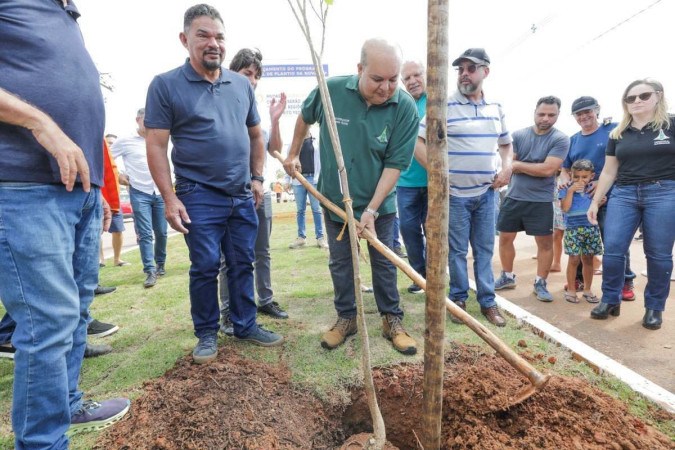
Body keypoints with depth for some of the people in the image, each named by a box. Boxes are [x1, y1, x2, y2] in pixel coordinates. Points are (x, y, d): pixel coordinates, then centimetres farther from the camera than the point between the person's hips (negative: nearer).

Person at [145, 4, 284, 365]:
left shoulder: (242, 85, 11)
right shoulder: (166, 85, -3)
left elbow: (255, 134, 17)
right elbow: (156, 145, -6)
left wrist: (257, 177, 9)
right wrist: (169, 197, -12)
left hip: (242, 196, 5)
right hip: (199, 197, -4)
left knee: (243, 265, 11)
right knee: (205, 268, 3)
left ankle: (245, 325, 26)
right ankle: (207, 333, 21)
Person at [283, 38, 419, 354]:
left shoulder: (405, 108, -19)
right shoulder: (330, 91, -15)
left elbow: (395, 164, -18)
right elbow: (305, 117, 7)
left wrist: (370, 210, -22)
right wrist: (293, 154, 13)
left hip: (379, 203, -1)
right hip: (335, 199, 2)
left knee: (384, 264, 8)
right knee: (340, 263, 11)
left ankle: (392, 320, 25)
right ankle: (346, 318, 28)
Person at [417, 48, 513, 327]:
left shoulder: (496, 109, 10)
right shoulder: (444, 106, -7)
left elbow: (506, 144, 23)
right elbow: (418, 142, -10)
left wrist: (507, 168, 4)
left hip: (487, 192, 5)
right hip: (455, 193, -4)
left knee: (485, 248, 10)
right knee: (457, 250, 5)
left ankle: (487, 301, 22)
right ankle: (459, 299, 22)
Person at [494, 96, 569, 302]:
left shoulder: (560, 139, -6)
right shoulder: (518, 135, 2)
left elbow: (548, 169, -17)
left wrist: (519, 164, -9)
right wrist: (536, 168, -15)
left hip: (541, 201, -2)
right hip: (513, 197, 3)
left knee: (545, 242, 4)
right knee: (505, 238, 10)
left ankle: (540, 283, 19)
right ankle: (507, 276, 27)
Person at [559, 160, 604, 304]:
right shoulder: (567, 189, -2)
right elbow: (565, 208, -15)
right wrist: (570, 191, -18)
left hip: (591, 228, 4)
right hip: (573, 228, -4)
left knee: (588, 259, 11)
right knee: (574, 260, -2)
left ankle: (587, 290, 22)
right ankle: (571, 290, 10)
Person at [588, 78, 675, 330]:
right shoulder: (618, 134, 12)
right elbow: (608, 172, 14)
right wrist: (595, 202, 11)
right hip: (623, 194, 3)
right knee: (612, 250, -4)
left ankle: (654, 307, 18)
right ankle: (610, 301, 11)